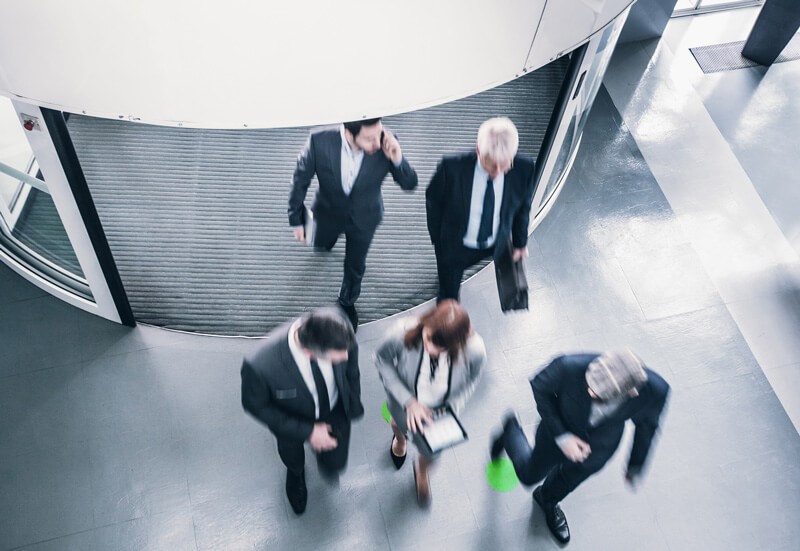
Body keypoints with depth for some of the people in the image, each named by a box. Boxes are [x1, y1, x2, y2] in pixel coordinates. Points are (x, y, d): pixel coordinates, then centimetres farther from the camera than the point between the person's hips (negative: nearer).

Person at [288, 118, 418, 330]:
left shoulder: (386, 144, -34)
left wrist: (398, 160, -43)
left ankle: (347, 301, 54)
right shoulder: (320, 141, -35)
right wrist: (296, 218, -8)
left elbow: (410, 184, -22)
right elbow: (301, 178, -18)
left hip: (364, 218, 0)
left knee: (355, 266, 22)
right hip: (328, 212, 0)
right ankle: (328, 238, 70)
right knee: (322, 245, 32)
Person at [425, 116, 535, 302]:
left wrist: (520, 243, 9)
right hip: (454, 245, -2)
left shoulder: (523, 169, -25)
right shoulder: (452, 168, -32)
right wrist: (438, 240, 1)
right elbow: (433, 201, -11)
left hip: (495, 246, 2)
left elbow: (523, 206, -4)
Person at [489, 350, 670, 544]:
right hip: (558, 432, -2)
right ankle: (512, 430, 54)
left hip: (600, 447, 2)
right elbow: (539, 386, -21)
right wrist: (562, 436, -25)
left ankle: (548, 499, 66)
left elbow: (647, 424, -13)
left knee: (569, 479, 31)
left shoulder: (656, 390, -36)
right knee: (529, 475, 24)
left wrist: (635, 466, 3)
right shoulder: (571, 367, -43)